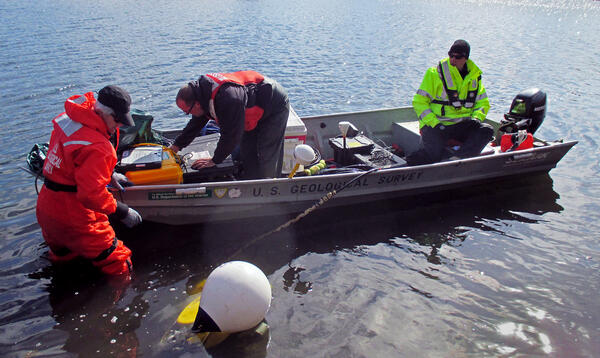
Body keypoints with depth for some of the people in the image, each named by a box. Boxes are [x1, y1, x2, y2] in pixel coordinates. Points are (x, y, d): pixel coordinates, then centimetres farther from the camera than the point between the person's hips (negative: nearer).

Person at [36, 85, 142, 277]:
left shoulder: (67, 119, 3)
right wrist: (123, 212, -19)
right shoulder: (96, 147, -27)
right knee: (120, 267, -1)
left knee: (63, 259, 31)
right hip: (74, 219, -9)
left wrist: (109, 175, 19)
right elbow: (91, 195, -30)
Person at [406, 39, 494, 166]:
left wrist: (476, 118, -4)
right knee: (434, 154, -35)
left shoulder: (474, 76, 11)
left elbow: (483, 103, 19)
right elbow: (419, 102, -5)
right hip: (434, 126, -5)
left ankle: (457, 157, -38)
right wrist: (434, 123, -17)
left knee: (487, 130, -25)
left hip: (462, 125, 5)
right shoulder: (435, 73, -3)